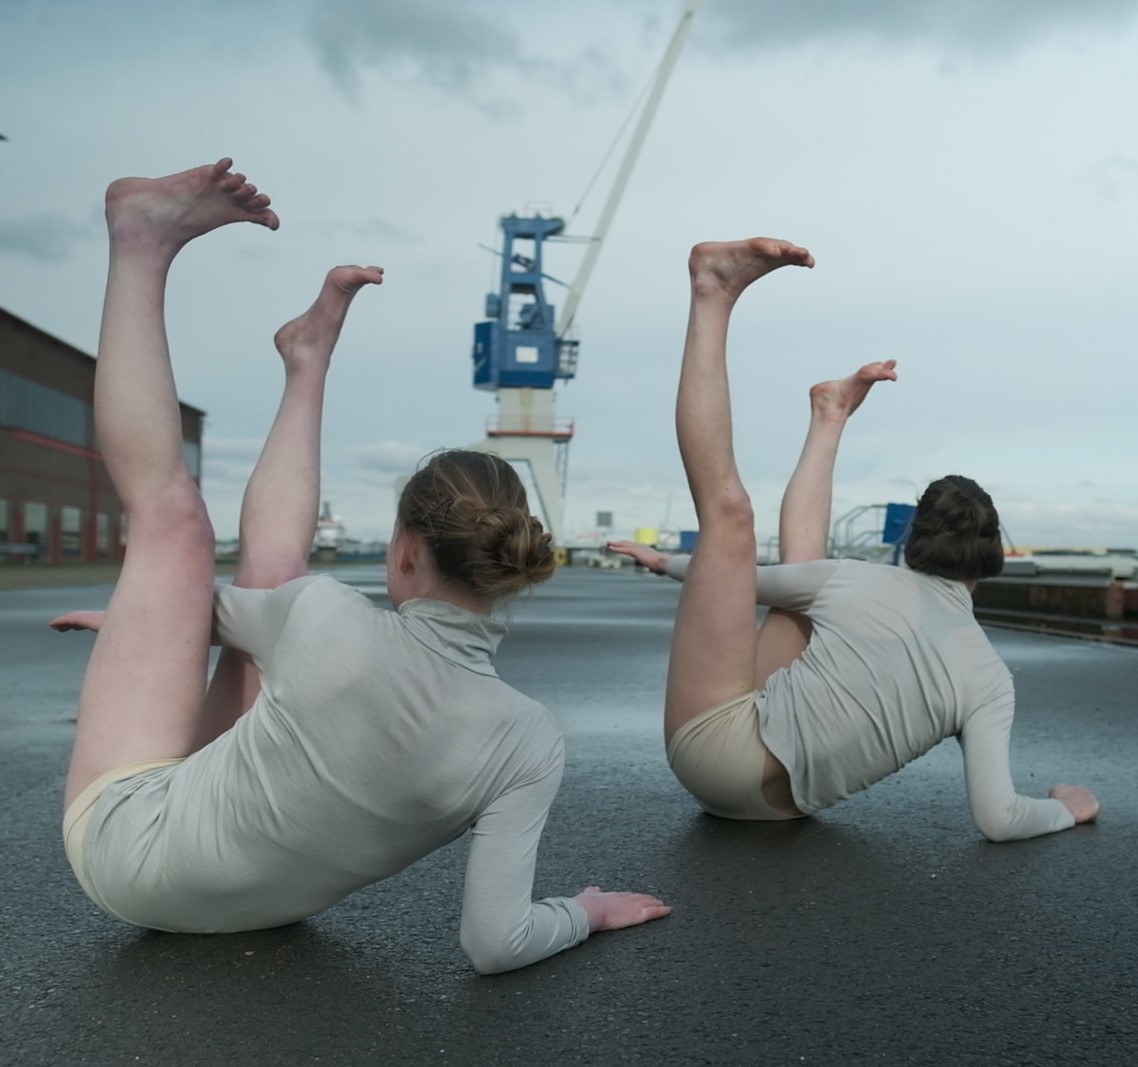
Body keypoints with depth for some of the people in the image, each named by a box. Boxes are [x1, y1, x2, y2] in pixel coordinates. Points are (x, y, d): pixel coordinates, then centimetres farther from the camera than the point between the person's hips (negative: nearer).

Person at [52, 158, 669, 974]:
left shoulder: (328, 620, -29)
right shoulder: (530, 741, -26)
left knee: (176, 518, 5)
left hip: (131, 841, -3)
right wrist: (587, 913, -7)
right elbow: (497, 942, -28)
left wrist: (148, 613, 18)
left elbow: (230, 610, -5)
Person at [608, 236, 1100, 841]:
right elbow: (997, 819, -11)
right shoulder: (990, 679, -5)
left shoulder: (859, 581, -8)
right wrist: (1065, 810, 10)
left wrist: (669, 561, 23)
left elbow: (744, 580, 5)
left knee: (727, 509, 0)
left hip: (717, 743, -2)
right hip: (774, 805, 3)